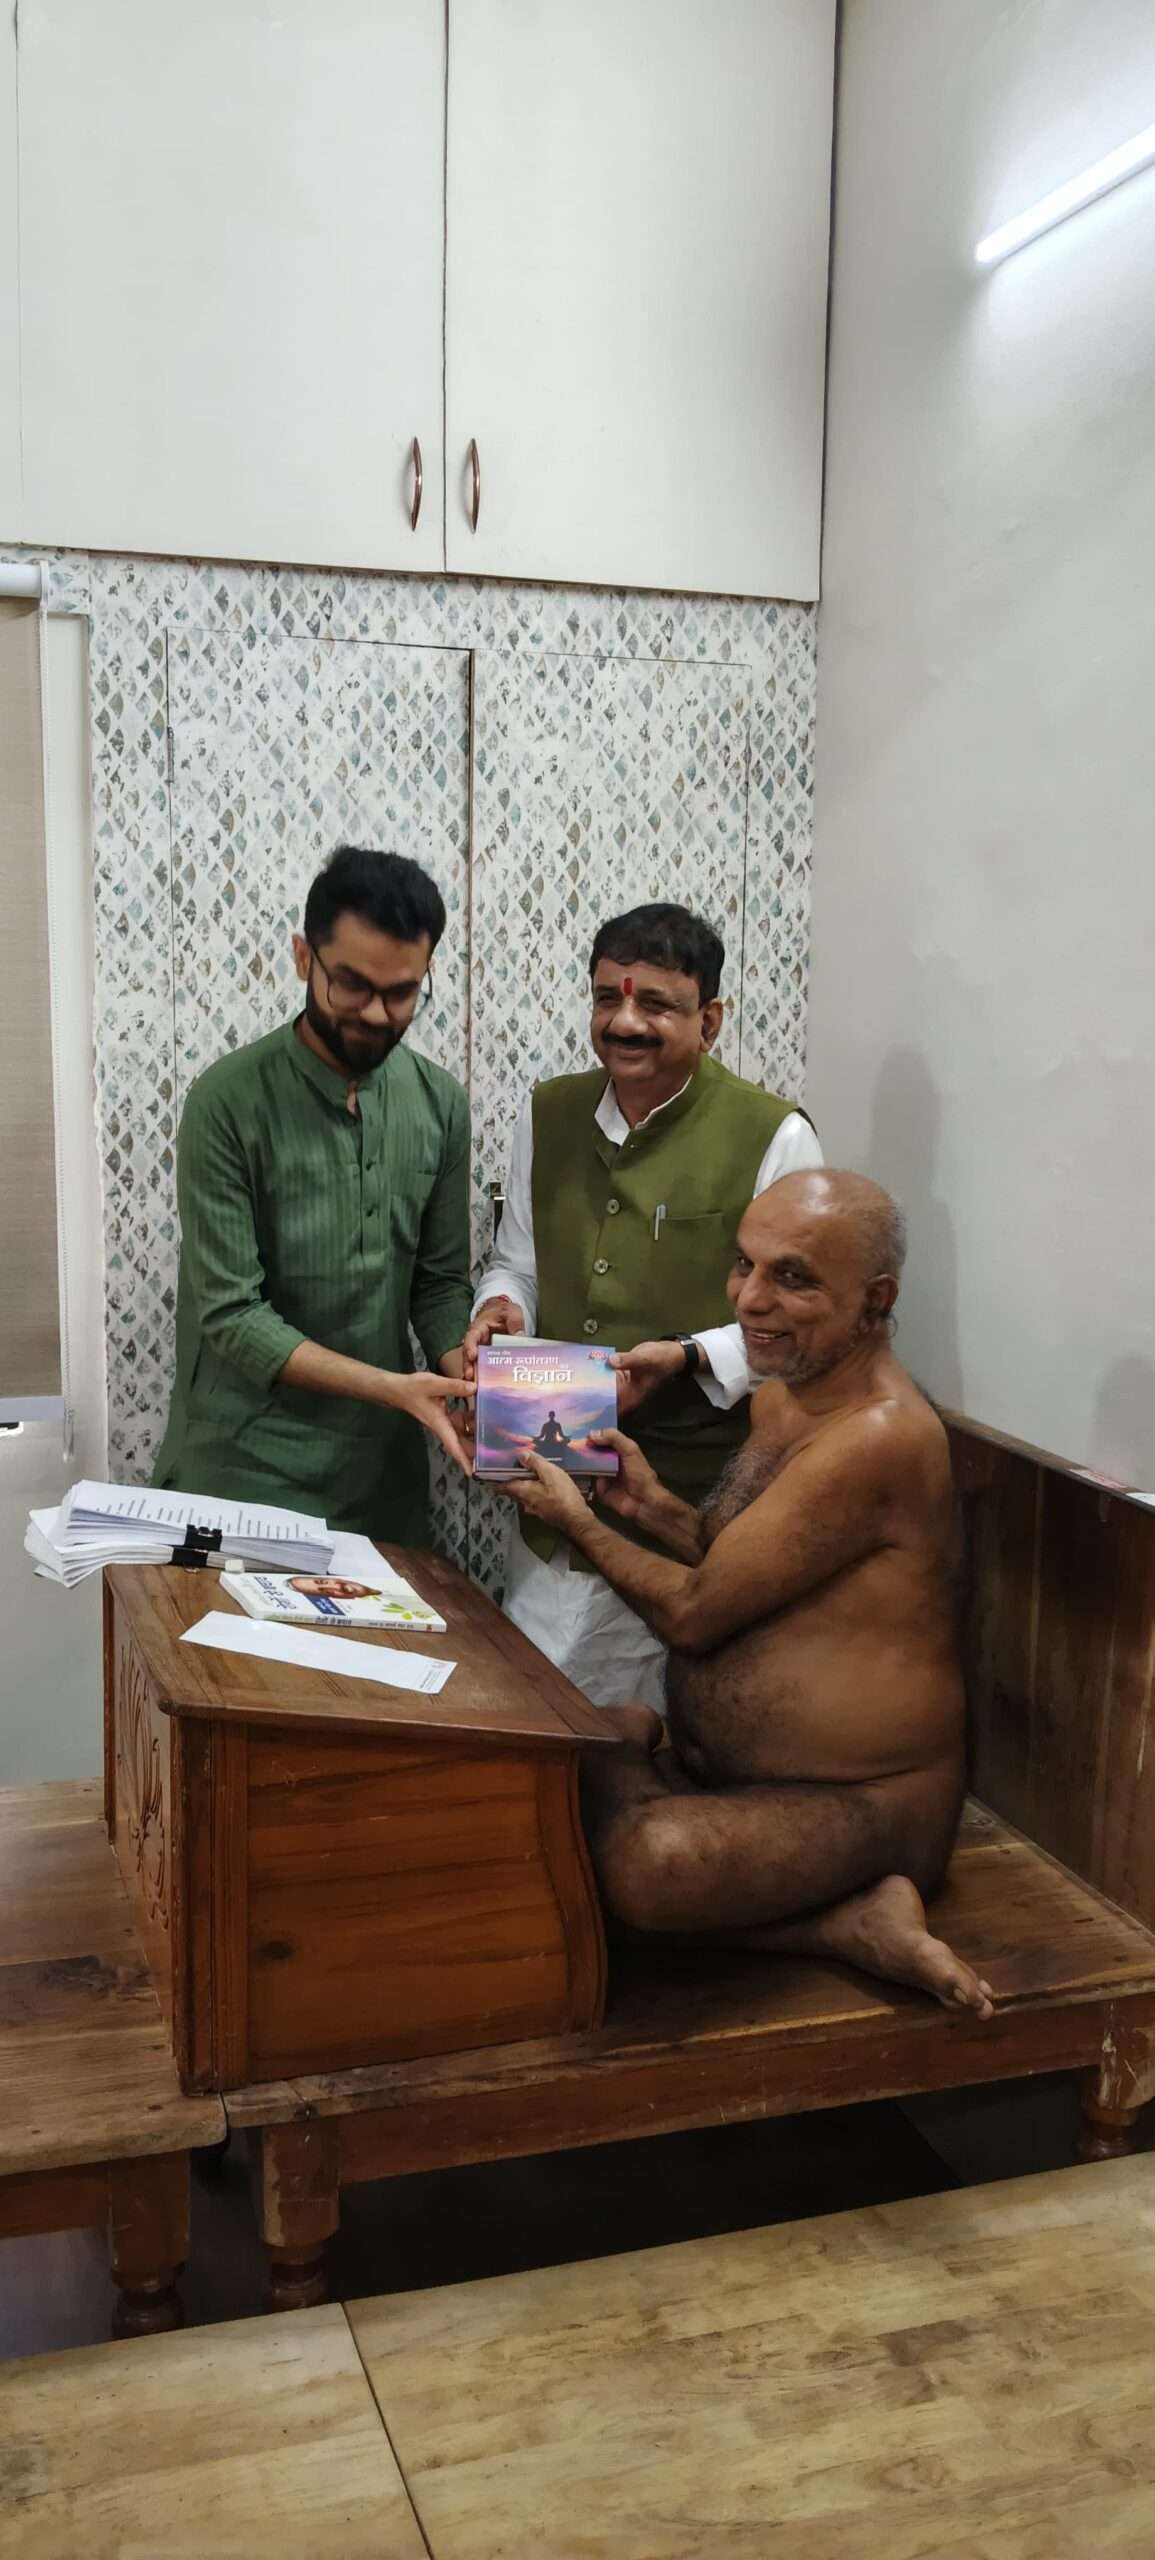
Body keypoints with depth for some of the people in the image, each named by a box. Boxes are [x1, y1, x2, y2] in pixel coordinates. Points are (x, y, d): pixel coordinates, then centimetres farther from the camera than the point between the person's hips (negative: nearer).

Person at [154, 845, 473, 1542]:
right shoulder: (228, 1101, -15)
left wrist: (473, 1391, -14)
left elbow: (441, 1282, 5)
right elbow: (231, 1314, -17)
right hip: (244, 1468, -4)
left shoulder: (441, 1102, 0)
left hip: (385, 1465, 5)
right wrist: (393, 1388, -24)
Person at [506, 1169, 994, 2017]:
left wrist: (579, 1522, -4)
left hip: (859, 1806, -11)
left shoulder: (875, 1439, -24)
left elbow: (695, 1613, -18)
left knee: (640, 1863, -35)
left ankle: (854, 1924, -9)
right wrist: (654, 1504, 0)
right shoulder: (783, 1398, 7)